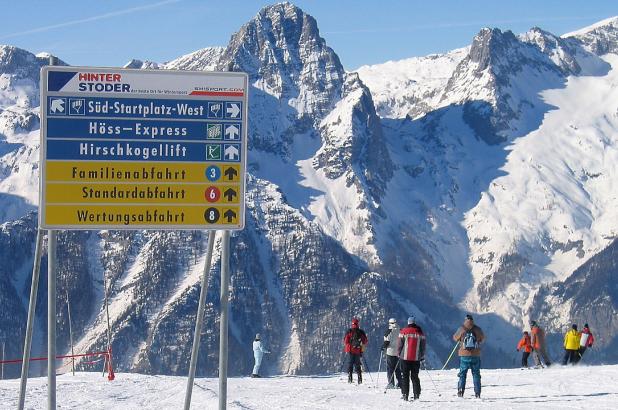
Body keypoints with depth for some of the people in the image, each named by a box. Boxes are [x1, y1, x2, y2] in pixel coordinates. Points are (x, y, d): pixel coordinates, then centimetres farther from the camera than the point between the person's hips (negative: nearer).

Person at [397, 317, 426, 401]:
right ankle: (416, 394, 3)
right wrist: (422, 356, 18)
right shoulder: (419, 332, 3)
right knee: (415, 377, 9)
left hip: (405, 357, -2)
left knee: (405, 376, 4)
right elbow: (423, 345, 9)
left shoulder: (403, 331, -5)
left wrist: (399, 354, 10)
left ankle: (405, 394, -2)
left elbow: (400, 344, -3)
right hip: (416, 358, 2)